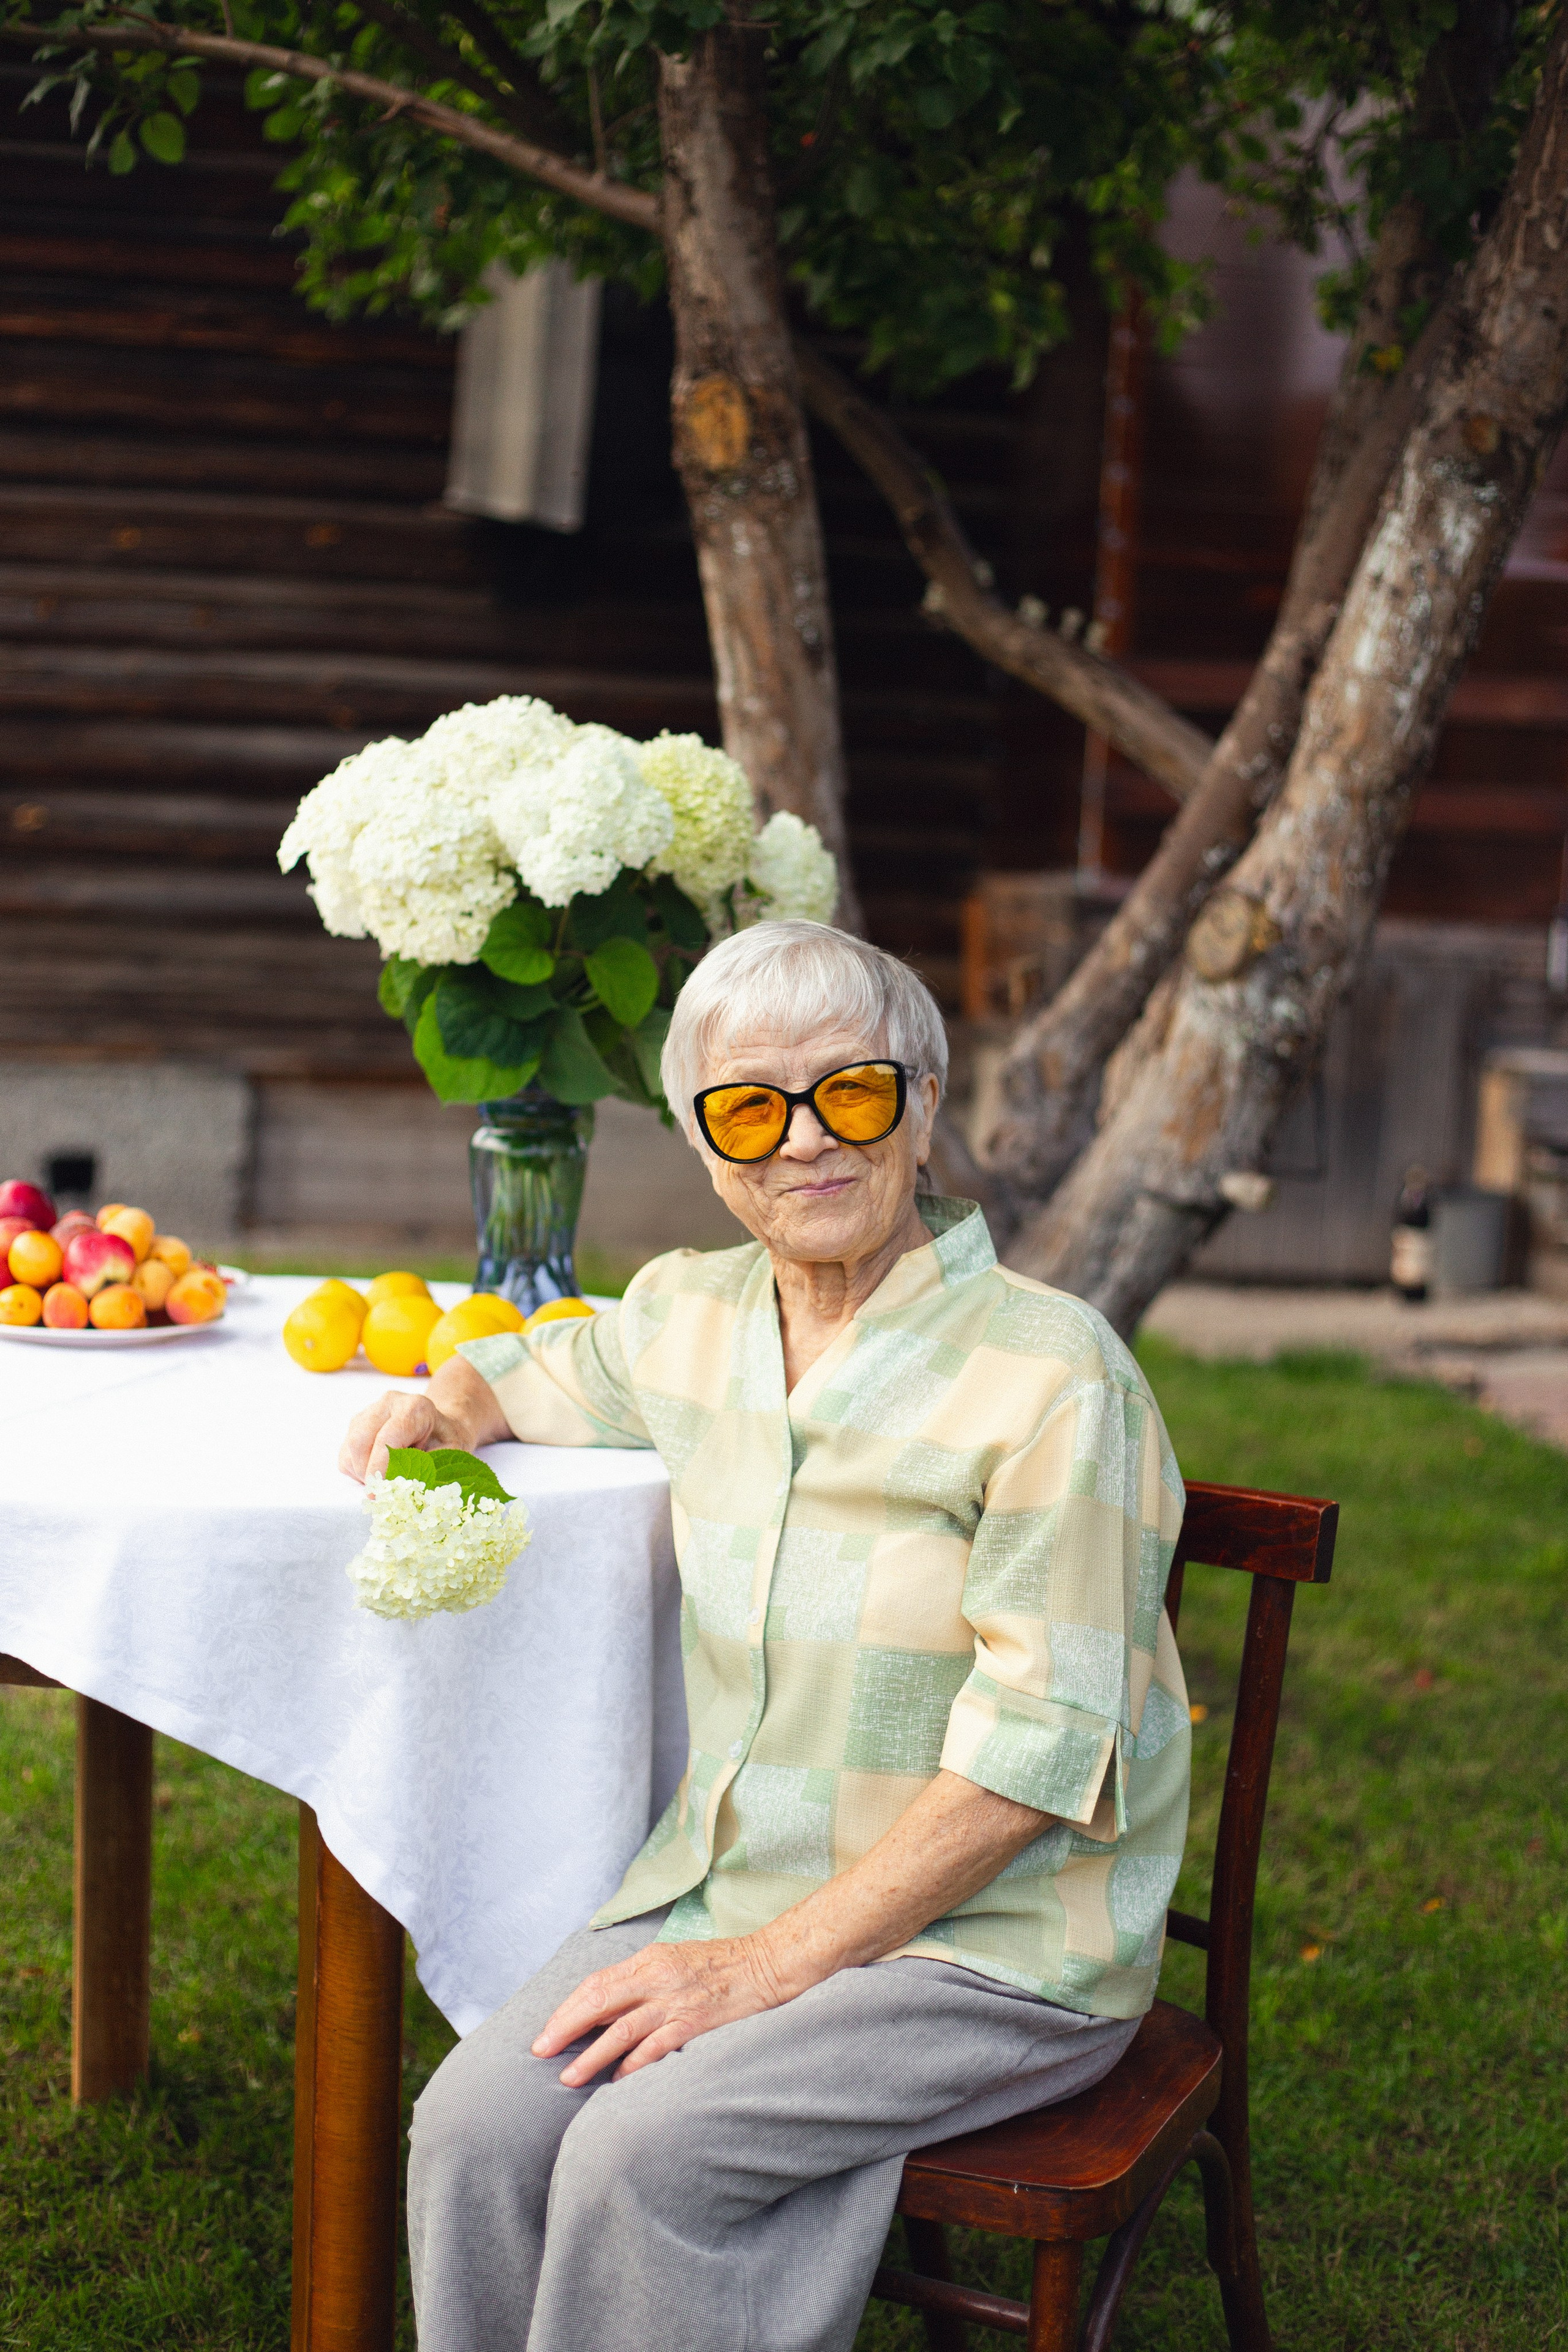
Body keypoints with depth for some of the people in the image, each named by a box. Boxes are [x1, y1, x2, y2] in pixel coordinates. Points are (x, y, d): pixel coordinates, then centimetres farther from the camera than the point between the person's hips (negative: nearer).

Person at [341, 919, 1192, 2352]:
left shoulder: (1054, 1377, -16)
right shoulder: (693, 1313, 5)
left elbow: (1034, 1751, -18)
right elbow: (537, 1367, 28)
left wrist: (773, 1963, -19)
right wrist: (441, 1406, 2)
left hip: (994, 1944, -5)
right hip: (732, 1885, 6)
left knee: (645, 2153, -26)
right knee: (478, 2127, -17)